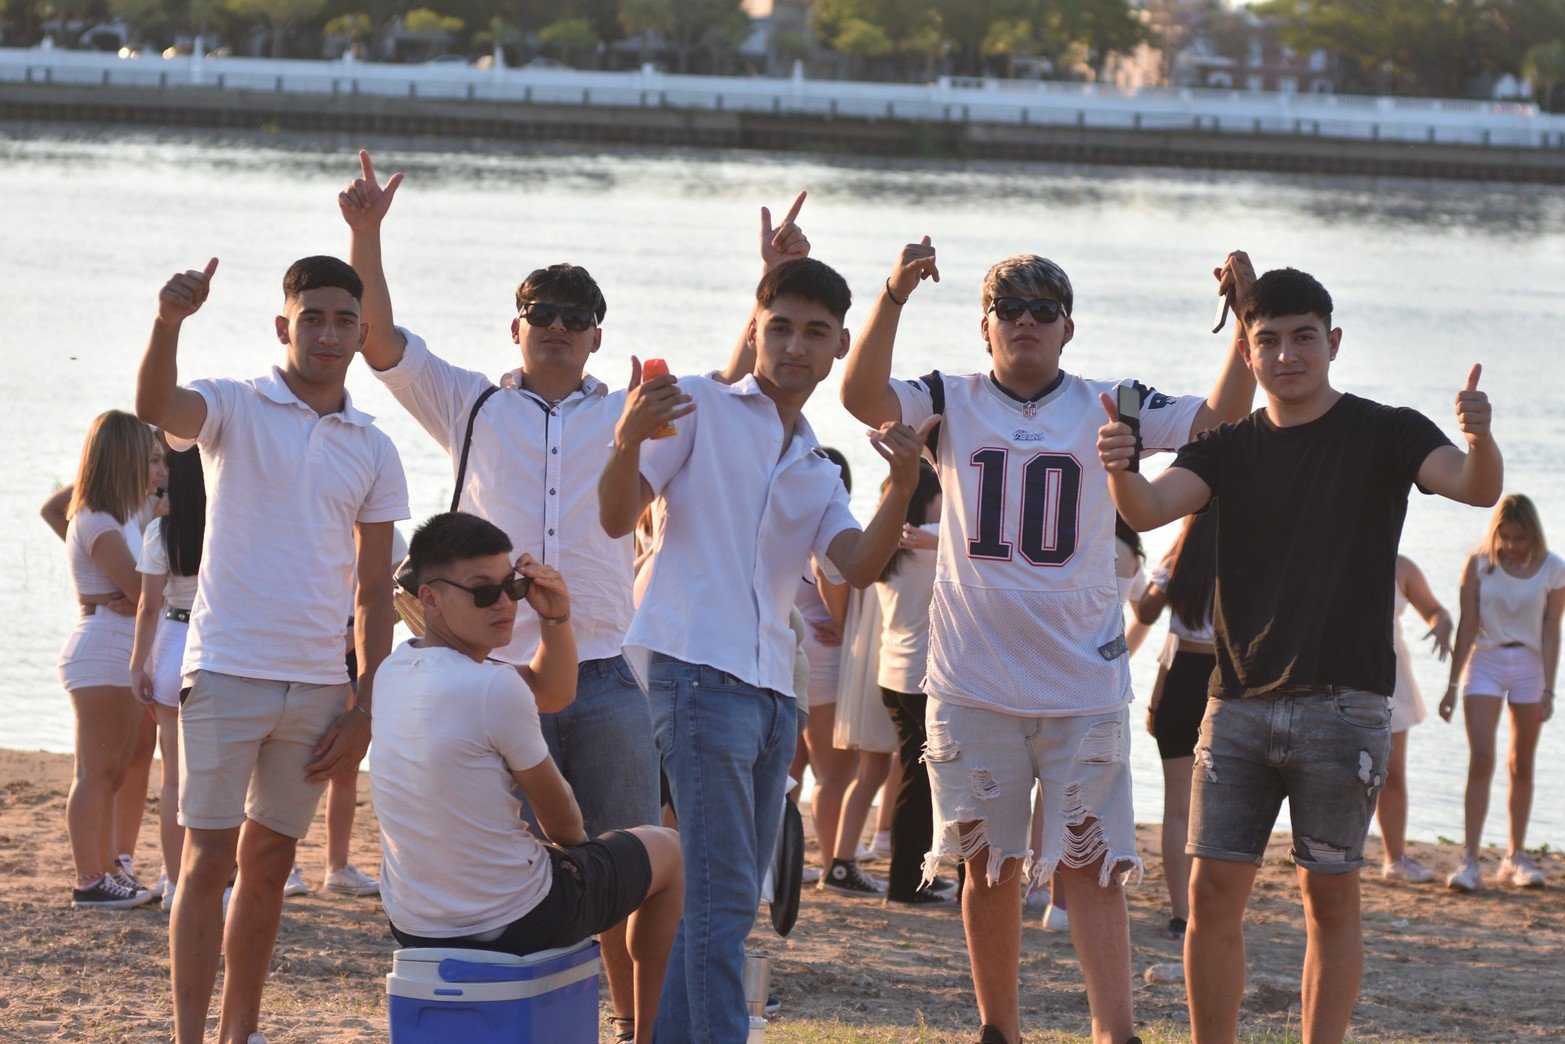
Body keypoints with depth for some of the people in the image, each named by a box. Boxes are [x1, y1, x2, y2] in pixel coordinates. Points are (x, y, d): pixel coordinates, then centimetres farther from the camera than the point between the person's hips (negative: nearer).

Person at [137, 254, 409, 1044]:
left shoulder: (373, 450, 9)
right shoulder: (234, 408, -2)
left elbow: (374, 590, 11)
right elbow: (155, 406, -26)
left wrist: (366, 711, 5)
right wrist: (169, 321, -45)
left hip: (318, 685, 4)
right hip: (226, 674, -4)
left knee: (269, 865, 11)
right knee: (208, 860, -5)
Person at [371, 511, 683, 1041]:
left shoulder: (393, 670, -1)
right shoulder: (494, 688, -26)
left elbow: (550, 687, 11)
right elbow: (560, 818, -9)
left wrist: (555, 617, -7)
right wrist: (574, 840, 13)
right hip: (514, 925, -7)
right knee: (665, 848, 20)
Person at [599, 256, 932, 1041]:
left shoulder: (818, 473, 22)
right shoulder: (700, 408, 4)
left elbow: (859, 567, 3)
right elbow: (618, 518, -6)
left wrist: (902, 488, -15)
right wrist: (628, 440, -26)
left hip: (771, 687, 8)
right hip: (699, 672, -8)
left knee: (733, 897, 11)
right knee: (722, 895, -12)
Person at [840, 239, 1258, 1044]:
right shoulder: (952, 404, 3)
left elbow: (1222, 415, -5)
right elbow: (863, 396, -13)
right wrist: (894, 296, -28)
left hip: (1083, 686, -1)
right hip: (973, 686, 1)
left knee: (1092, 867, -5)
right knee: (990, 868, 8)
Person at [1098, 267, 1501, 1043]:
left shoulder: (1384, 435, 0)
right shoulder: (1231, 448, 10)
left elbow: (1477, 489, -16)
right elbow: (1149, 509, -8)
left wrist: (1479, 440, -40)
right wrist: (1121, 470, -32)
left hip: (1343, 707, -3)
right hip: (1239, 702, 3)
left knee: (1331, 894, 0)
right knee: (1214, 891, -1)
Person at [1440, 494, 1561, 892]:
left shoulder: (1552, 570, -5)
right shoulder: (1480, 565, -6)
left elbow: (1551, 633, -4)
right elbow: (1467, 627, -4)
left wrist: (1548, 689, -9)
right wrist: (1453, 685, -4)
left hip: (1529, 665, 1)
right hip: (1485, 661, -1)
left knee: (1522, 766, 10)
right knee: (1481, 761, -12)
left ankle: (1516, 857, 21)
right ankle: (1470, 861, -15)